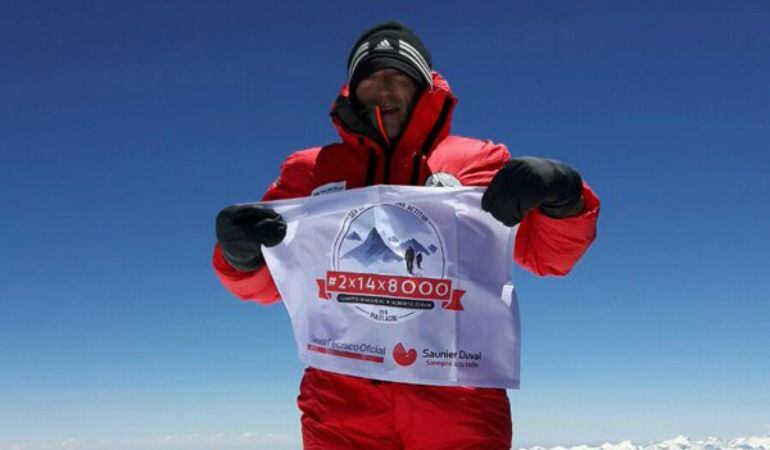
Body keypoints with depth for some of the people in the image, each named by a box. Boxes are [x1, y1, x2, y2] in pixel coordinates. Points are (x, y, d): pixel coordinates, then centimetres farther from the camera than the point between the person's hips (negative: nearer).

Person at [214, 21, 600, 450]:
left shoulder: (477, 161, 11)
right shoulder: (312, 170, 14)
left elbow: (548, 253, 7)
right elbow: (264, 282, 12)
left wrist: (560, 196, -15)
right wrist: (243, 252, -13)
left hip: (457, 398, -1)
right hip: (342, 398, 1)